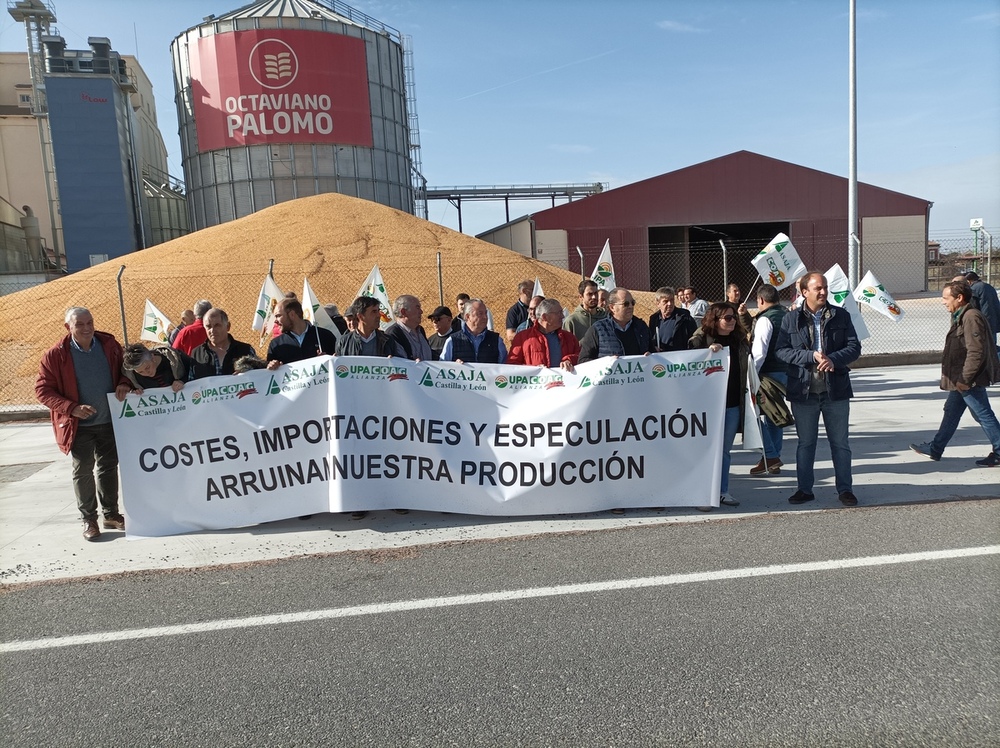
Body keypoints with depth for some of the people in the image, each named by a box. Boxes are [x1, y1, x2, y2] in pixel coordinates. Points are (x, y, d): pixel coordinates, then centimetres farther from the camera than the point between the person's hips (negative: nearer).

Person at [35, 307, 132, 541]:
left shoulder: (109, 344, -3)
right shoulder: (55, 355, -10)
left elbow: (124, 368, 12)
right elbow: (42, 390, -7)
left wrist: (124, 384, -10)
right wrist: (72, 408, -20)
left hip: (110, 421, 3)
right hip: (79, 425, -3)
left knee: (109, 467, 13)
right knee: (83, 471, 7)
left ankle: (111, 514, 27)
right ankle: (89, 519, 19)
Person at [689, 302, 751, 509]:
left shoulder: (739, 339, 10)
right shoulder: (701, 339, -6)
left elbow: (746, 368, 17)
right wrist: (709, 351, -25)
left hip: (733, 404, 5)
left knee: (725, 450, 12)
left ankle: (722, 491, 22)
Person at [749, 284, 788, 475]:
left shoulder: (765, 319, -12)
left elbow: (759, 350, -20)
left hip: (769, 373, -9)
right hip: (785, 372, 9)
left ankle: (770, 456, -6)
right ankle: (774, 459, 19)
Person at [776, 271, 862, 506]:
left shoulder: (841, 316, 3)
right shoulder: (791, 319, 0)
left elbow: (854, 347, -1)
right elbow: (781, 350, -6)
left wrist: (833, 359, -19)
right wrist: (811, 356, -19)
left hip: (836, 389, 1)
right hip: (803, 390, 0)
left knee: (840, 442, 9)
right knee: (805, 442, 11)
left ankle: (845, 489, 21)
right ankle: (804, 489, 21)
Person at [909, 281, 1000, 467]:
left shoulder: (971, 317, -19)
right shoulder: (961, 317, 13)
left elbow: (976, 352, -24)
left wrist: (965, 379, -22)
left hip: (970, 381, -11)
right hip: (960, 379, 11)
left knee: (984, 416, -2)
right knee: (951, 412, 16)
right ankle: (934, 449, 26)